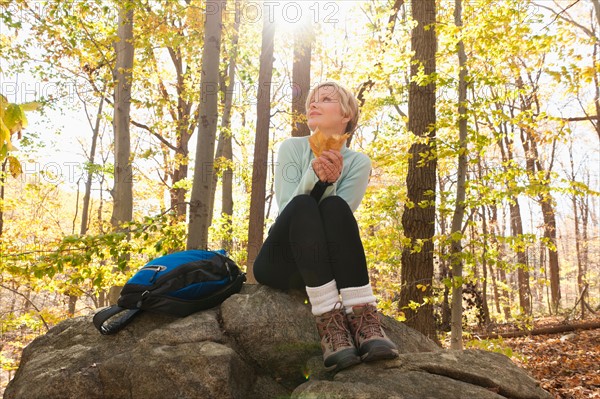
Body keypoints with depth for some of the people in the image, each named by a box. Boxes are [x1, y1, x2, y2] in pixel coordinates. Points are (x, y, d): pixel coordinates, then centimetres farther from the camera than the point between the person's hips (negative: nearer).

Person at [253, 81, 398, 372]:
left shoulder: (358, 162, 0)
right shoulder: (292, 147, -1)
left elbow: (338, 219, -11)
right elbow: (289, 211, -12)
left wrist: (329, 182, -29)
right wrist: (314, 175, -28)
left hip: (325, 263, 1)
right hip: (280, 261, 0)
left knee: (334, 207, -30)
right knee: (303, 206, -32)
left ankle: (362, 315, -41)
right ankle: (328, 318, -46)